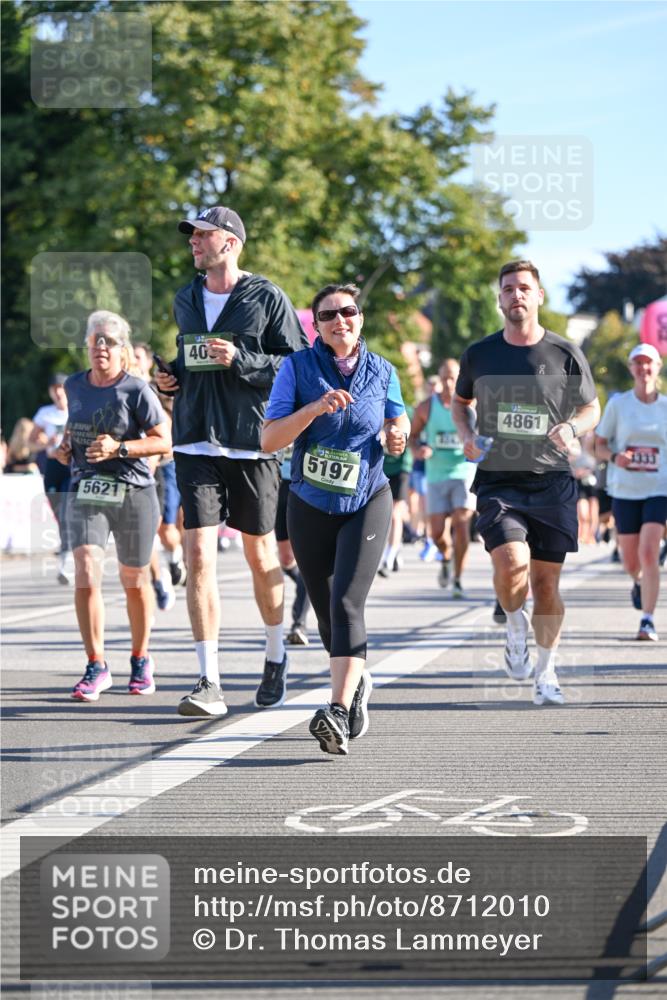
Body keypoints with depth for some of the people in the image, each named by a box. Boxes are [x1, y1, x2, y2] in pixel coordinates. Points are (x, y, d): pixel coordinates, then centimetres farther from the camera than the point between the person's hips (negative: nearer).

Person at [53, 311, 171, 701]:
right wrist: (66, 448, 5)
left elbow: (163, 441, -9)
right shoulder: (75, 386, 7)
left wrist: (119, 448, -20)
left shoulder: (136, 390, -7)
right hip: (86, 493, 3)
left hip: (134, 493, -3)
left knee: (135, 581, 9)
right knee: (86, 575, -14)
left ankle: (141, 659, 29)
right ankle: (97, 666, -9)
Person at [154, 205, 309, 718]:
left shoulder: (267, 297, -3)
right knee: (199, 554, -10)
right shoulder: (185, 300, 14)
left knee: (261, 556, 9)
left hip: (252, 444, -3)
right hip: (197, 443, 3)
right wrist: (172, 377, 8)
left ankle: (276, 657, 32)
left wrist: (240, 360, -17)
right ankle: (209, 682, -12)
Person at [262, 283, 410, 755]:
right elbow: (269, 440, -13)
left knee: (346, 604, -19)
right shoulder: (298, 367, -6)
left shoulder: (382, 371, -1)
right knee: (326, 611, 13)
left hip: (367, 503, -1)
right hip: (311, 507, 1)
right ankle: (358, 681, 42)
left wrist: (398, 434, -6)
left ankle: (339, 712, -29)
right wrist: (315, 408, -26)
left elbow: (398, 419, 18)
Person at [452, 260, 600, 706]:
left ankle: (546, 672, 21)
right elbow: (461, 401, 22)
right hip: (498, 481, 0)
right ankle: (515, 626, 10)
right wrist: (467, 435, 2)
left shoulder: (566, 354, 1)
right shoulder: (479, 355, 4)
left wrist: (572, 427, -10)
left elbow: (592, 408, 12)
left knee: (546, 582, 3)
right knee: (511, 563, -22)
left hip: (552, 481, 0)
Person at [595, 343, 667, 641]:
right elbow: (599, 445, 3)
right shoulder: (617, 404, 0)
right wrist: (614, 457, -16)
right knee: (630, 562, 8)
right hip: (624, 490, 1)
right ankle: (639, 582, 45)